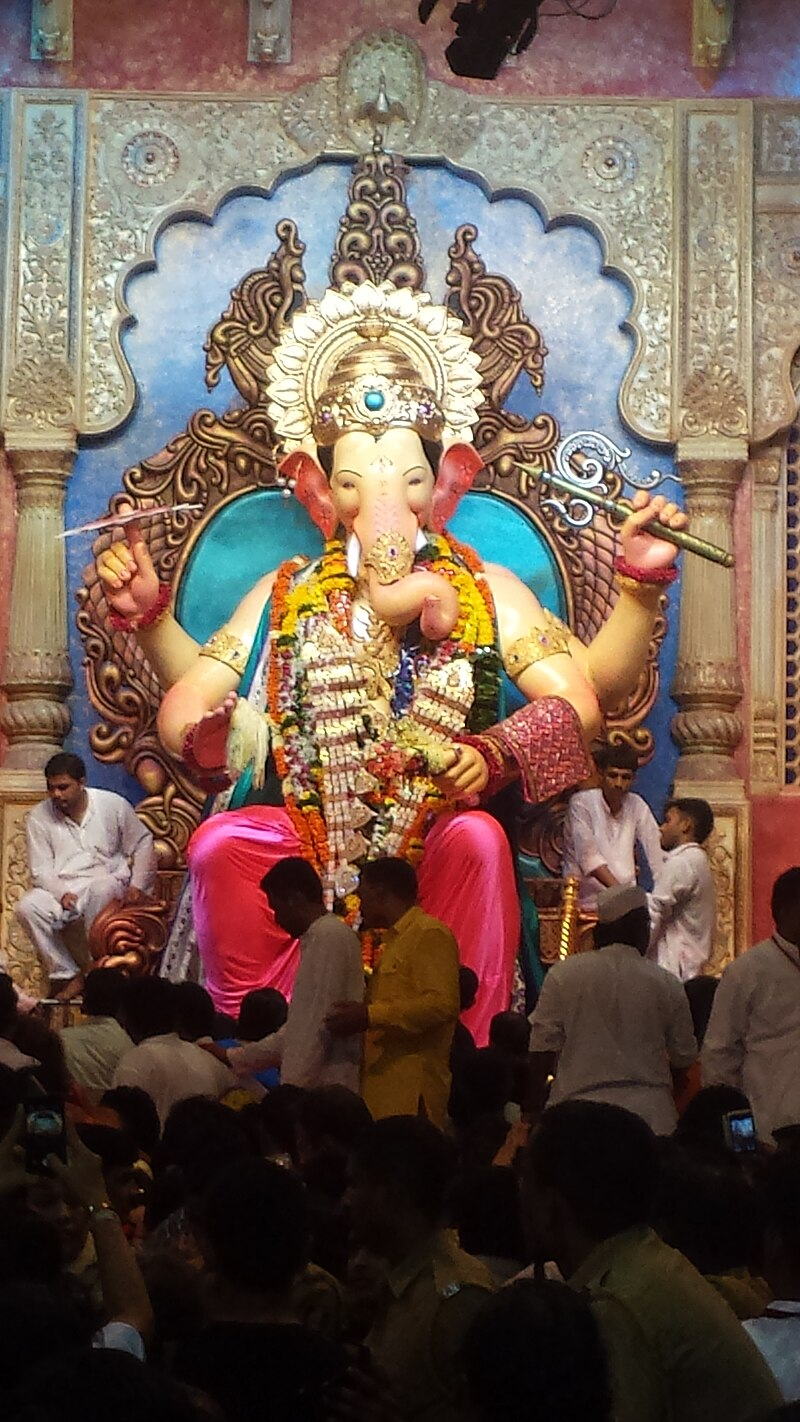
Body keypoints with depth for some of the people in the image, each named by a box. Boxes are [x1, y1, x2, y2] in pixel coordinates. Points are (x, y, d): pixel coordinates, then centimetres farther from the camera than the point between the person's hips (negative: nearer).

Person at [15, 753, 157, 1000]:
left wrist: (138, 885, -3)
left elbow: (143, 844, 8)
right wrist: (61, 893, -21)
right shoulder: (39, 817, 0)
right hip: (61, 889, 2)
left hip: (109, 885, -1)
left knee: (100, 888, -39)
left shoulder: (113, 805, -1)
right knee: (28, 907, -30)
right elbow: (40, 869, -2)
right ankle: (66, 975, -18)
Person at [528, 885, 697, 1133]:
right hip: (650, 1113, 1)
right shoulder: (667, 984, 2)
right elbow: (684, 1058, 10)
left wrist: (534, 1110, 8)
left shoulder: (563, 975, -1)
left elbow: (543, 1049, -1)